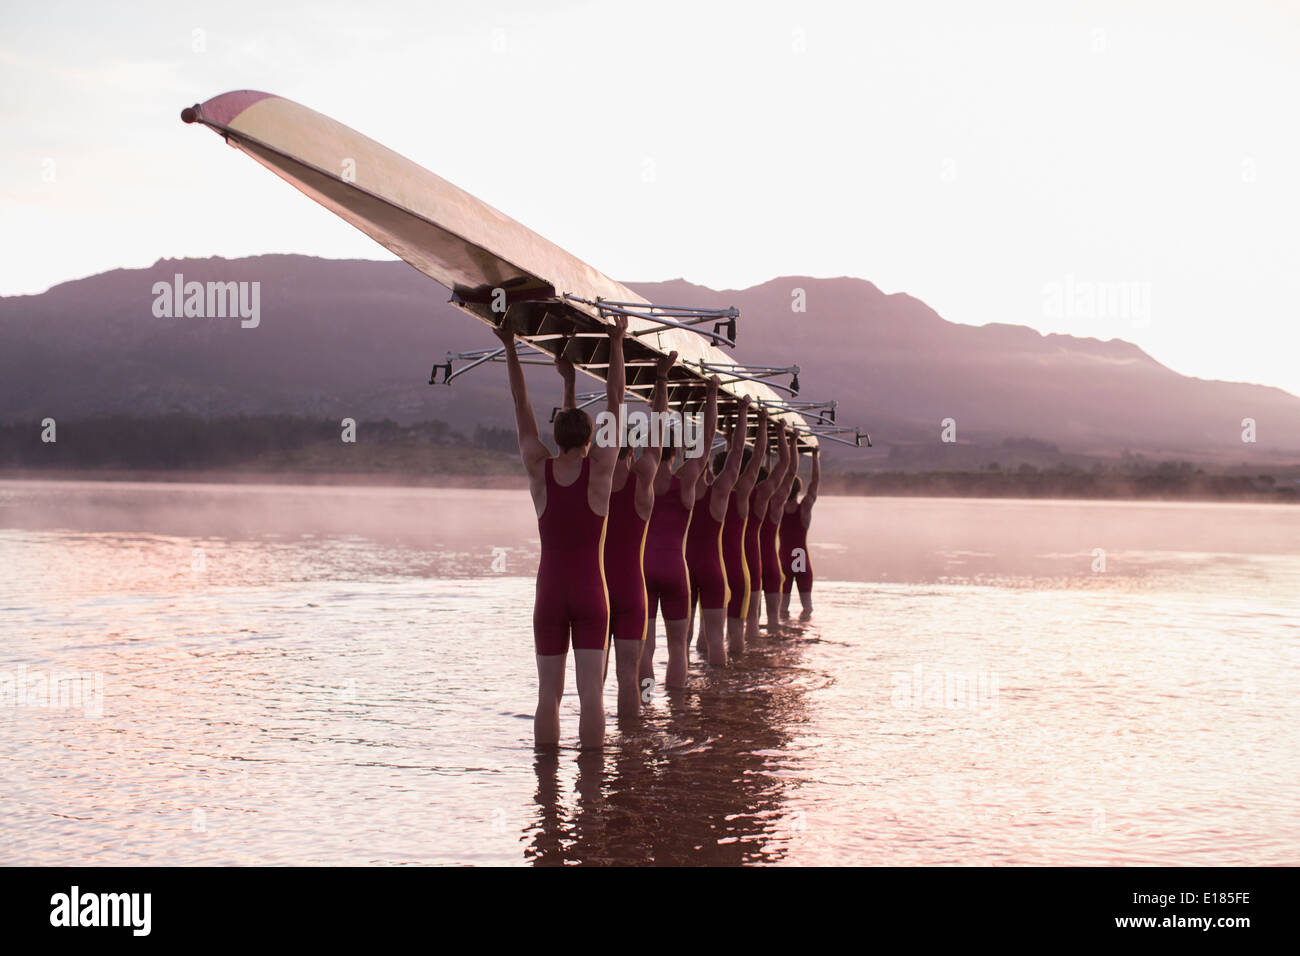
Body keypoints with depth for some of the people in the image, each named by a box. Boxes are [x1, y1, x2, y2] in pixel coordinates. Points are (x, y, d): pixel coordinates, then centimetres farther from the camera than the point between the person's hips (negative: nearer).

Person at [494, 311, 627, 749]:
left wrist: (510, 348, 10)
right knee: (591, 691, -3)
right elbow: (614, 402, -2)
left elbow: (522, 408, 4)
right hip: (591, 592, -2)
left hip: (549, 594, 2)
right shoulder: (598, 470, -6)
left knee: (549, 692, 4)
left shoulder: (539, 470, -2)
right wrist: (617, 343, 2)